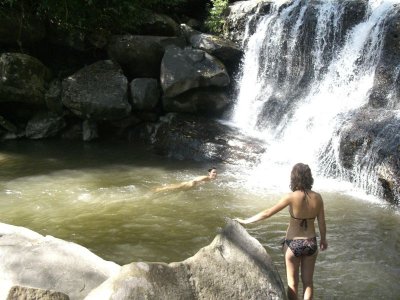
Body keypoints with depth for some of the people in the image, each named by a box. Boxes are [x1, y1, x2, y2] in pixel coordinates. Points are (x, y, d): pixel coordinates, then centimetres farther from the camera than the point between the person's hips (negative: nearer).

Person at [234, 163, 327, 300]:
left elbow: (267, 213, -15)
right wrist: (323, 239, 19)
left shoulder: (292, 197, -18)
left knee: (292, 284, 13)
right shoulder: (317, 197, -8)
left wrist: (245, 221, -5)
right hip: (311, 243, 3)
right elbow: (322, 222, 1)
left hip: (293, 244, -3)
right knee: (308, 282, 17)